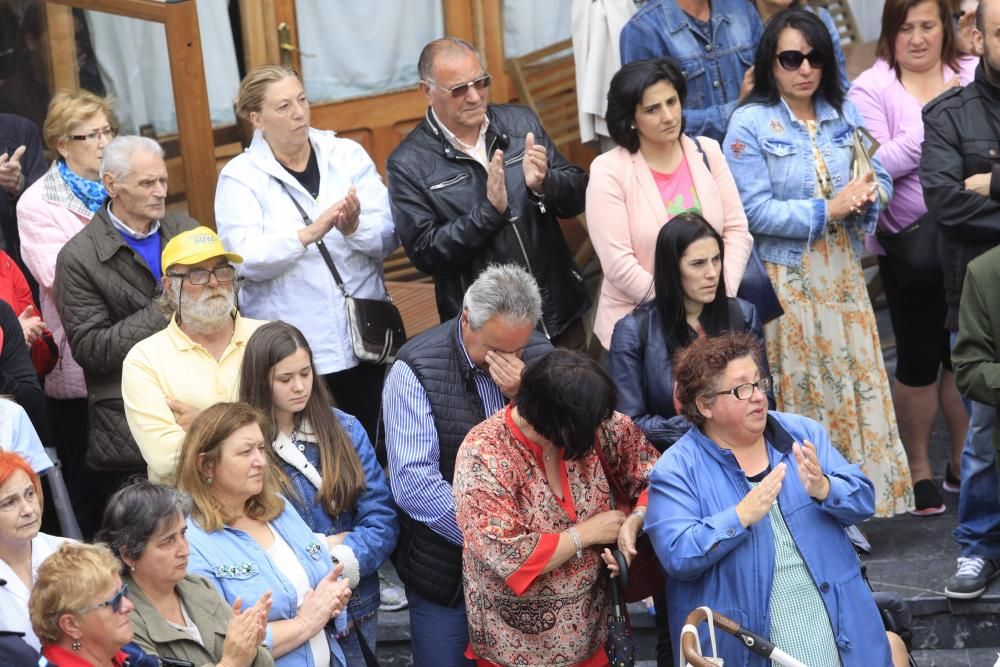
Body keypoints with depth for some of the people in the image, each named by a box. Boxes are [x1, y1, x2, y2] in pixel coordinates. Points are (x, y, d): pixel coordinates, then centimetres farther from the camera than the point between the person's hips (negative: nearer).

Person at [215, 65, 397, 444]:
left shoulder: (347, 156, 7)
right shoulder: (240, 177, -1)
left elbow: (388, 237, 1)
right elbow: (246, 258, -15)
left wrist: (355, 228, -21)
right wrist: (309, 233, -29)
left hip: (364, 341, 3)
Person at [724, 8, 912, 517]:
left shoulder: (844, 114, 6)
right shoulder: (750, 124, -9)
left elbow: (879, 177, 8)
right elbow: (755, 212, -15)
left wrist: (866, 195, -15)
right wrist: (828, 210, -19)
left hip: (842, 271, 5)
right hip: (787, 278, -5)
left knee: (854, 378, 7)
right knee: (800, 391, 0)